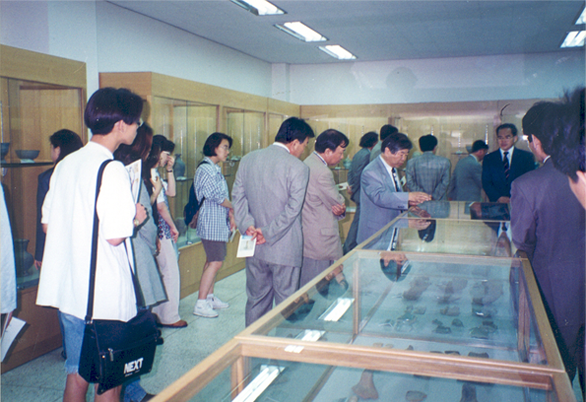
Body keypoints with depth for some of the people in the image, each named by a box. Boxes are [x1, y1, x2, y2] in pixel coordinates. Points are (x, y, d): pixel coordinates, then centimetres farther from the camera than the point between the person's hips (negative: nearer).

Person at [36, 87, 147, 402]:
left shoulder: (65, 165, 7)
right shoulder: (112, 169, -17)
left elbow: (47, 225, 11)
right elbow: (115, 236, -22)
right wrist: (135, 218, -3)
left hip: (67, 289, 7)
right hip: (105, 294, -7)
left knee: (77, 372, 18)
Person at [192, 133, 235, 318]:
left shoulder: (216, 169, 15)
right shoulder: (205, 170, -16)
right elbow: (218, 197, -17)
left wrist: (231, 215, 7)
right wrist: (233, 207, -1)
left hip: (219, 222, 10)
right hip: (211, 222, -10)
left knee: (213, 261, 14)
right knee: (215, 262, -9)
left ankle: (210, 297, 24)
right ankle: (200, 304, -3)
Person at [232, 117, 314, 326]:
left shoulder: (248, 159, 4)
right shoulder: (298, 167, -12)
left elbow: (238, 195, 2)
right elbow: (292, 209, -16)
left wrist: (247, 225, -7)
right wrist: (268, 232, -11)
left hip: (255, 246, 5)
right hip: (285, 248, -5)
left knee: (256, 299, 16)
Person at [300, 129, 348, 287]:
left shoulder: (308, 163, 11)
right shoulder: (322, 172, -22)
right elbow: (338, 202, -14)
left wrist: (339, 209, -5)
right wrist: (341, 207, 9)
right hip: (319, 243, -10)